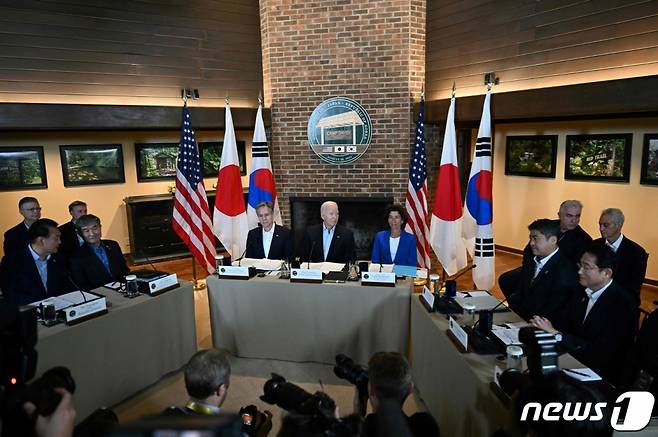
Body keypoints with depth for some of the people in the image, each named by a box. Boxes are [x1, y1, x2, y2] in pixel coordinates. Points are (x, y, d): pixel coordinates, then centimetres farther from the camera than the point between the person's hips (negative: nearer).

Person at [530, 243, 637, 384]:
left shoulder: (621, 305, -18)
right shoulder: (582, 292, 4)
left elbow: (600, 353, -23)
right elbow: (563, 323, 2)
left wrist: (557, 335, -25)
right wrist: (546, 326, -19)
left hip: (600, 377, -6)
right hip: (572, 359, 6)